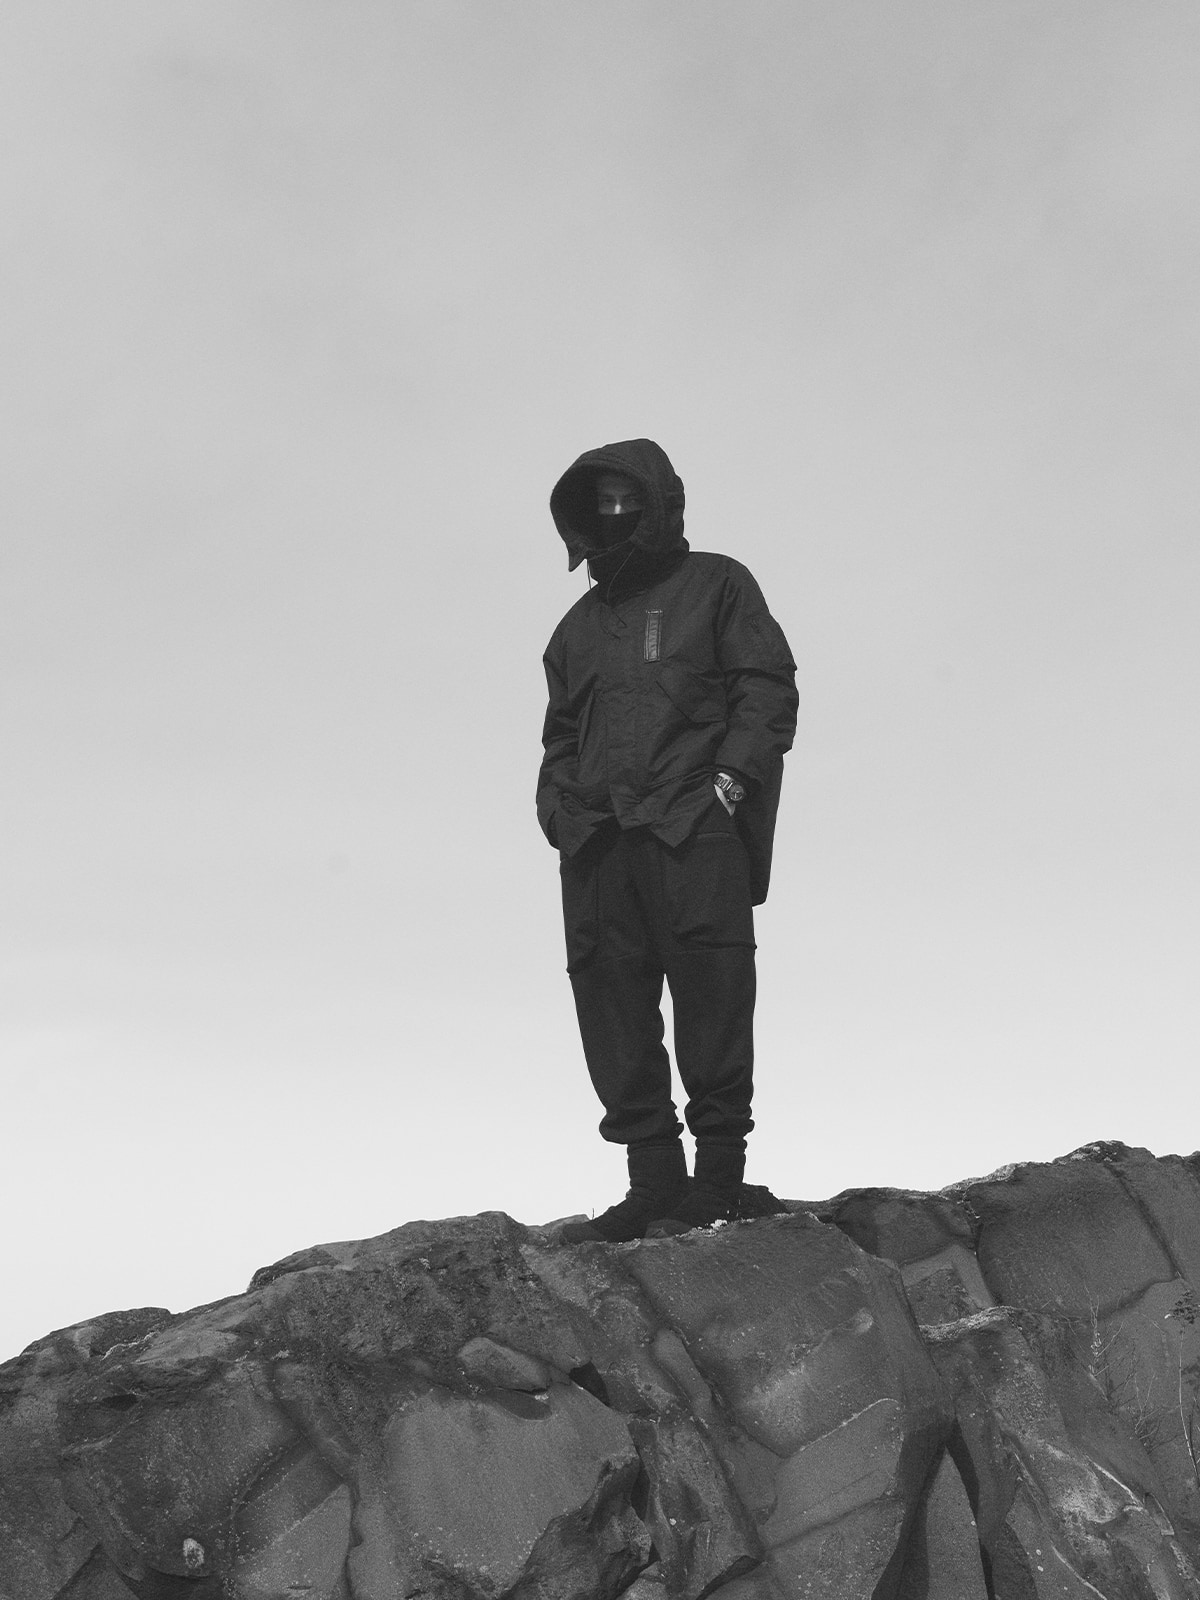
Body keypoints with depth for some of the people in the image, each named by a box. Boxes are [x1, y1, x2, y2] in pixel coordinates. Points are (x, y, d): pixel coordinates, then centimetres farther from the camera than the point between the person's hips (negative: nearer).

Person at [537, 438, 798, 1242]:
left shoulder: (716, 585, 13)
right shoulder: (580, 624, 28)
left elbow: (769, 688, 3)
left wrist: (731, 777, -11)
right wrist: (559, 806, 9)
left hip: (695, 826, -5)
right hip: (597, 842, 5)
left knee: (710, 997, -9)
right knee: (612, 1008, -2)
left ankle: (717, 1181, -4)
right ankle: (654, 1184, 2)